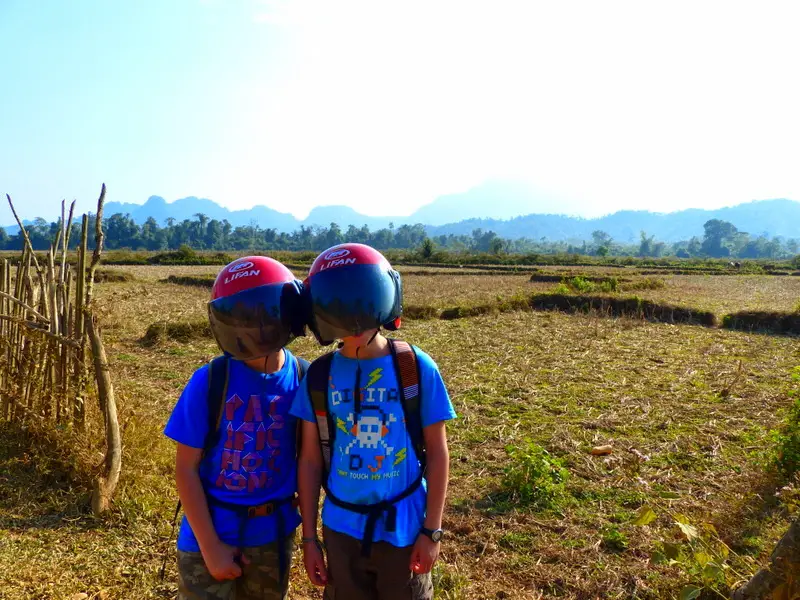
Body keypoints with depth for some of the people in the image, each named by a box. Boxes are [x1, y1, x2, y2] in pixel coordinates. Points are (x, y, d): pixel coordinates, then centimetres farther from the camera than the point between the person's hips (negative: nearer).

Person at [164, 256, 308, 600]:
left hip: (274, 535, 3)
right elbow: (186, 469, -10)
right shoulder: (210, 381, -17)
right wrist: (211, 546, -11)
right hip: (211, 533, -2)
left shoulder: (305, 379, -11)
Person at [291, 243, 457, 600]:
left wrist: (432, 530, -6)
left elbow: (437, 453, -6)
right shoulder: (319, 376, -7)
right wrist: (309, 537, 2)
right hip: (342, 528, 2)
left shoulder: (417, 368, -12)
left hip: (403, 527, -1)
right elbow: (310, 461, 0)